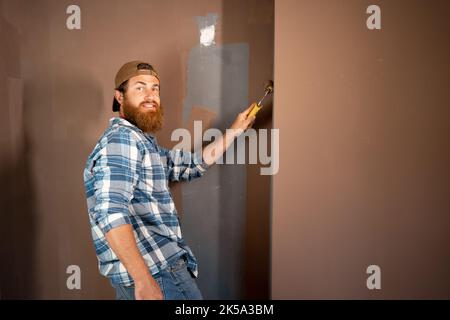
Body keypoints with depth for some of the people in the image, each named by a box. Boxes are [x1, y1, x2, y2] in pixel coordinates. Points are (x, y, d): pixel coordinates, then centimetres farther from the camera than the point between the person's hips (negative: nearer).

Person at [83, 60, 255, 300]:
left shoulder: (145, 143, 16)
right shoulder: (121, 139, -14)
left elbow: (195, 164, 23)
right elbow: (111, 213, -26)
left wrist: (235, 130, 24)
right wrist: (144, 280, -29)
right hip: (156, 270, -9)